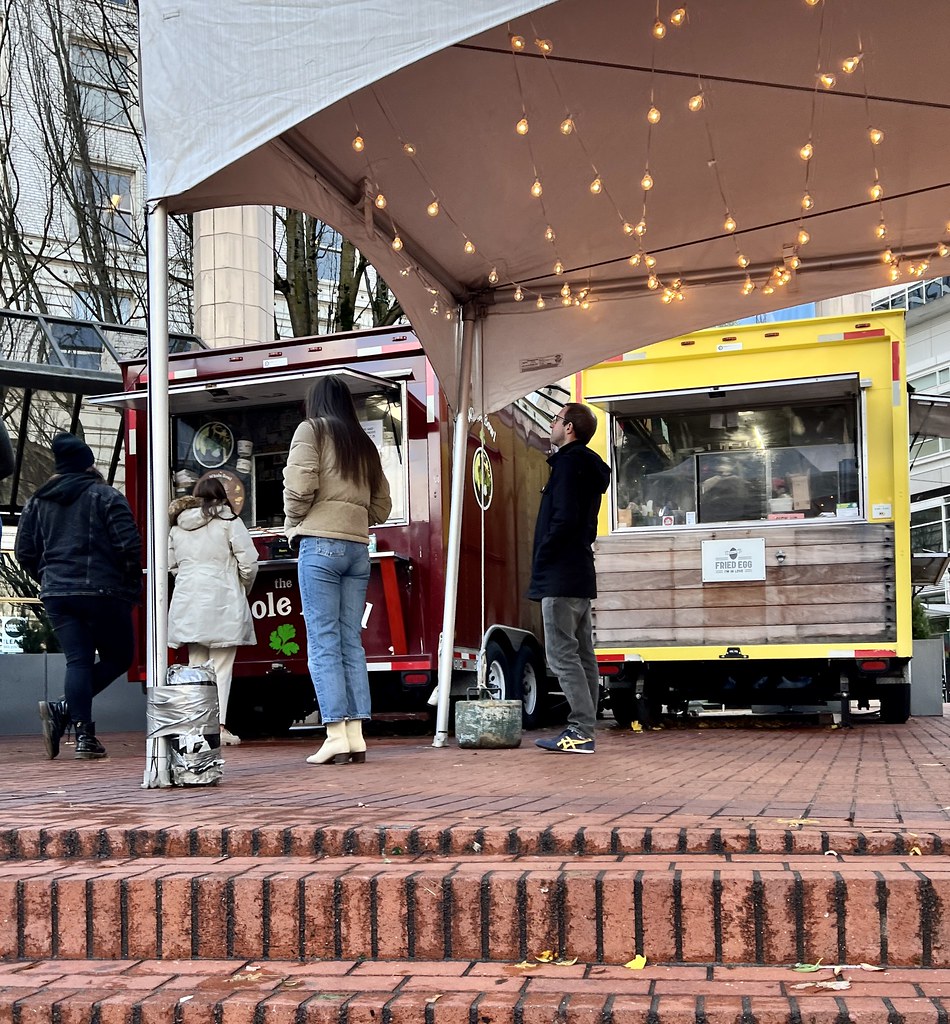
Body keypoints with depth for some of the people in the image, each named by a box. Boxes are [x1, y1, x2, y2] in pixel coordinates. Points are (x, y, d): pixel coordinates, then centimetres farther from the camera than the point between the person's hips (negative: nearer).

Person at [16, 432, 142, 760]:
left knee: (77, 661, 5)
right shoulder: (105, 495, -3)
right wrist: (133, 587, 2)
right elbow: (129, 545, -10)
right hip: (102, 592, -5)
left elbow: (25, 551, 12)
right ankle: (63, 709, -9)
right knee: (117, 658, 8)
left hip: (56, 594, 5)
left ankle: (84, 735, -9)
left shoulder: (38, 502, 12)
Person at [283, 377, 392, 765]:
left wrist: (292, 524, 4)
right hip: (358, 547, 6)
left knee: (323, 642, -6)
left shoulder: (311, 430, 3)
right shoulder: (364, 443, 20)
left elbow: (299, 486, -11)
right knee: (351, 643, 6)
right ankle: (356, 736, 3)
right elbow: (382, 505, 17)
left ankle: (336, 736, -11)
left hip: (321, 543, -6)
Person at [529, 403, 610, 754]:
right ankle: (582, 731, 12)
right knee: (581, 655, 9)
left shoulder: (569, 462, -11)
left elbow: (564, 519, -21)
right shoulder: (590, 466, 20)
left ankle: (581, 731, -12)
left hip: (561, 578, -10)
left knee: (561, 653, -10)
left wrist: (541, 560, -12)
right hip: (580, 576, 10)